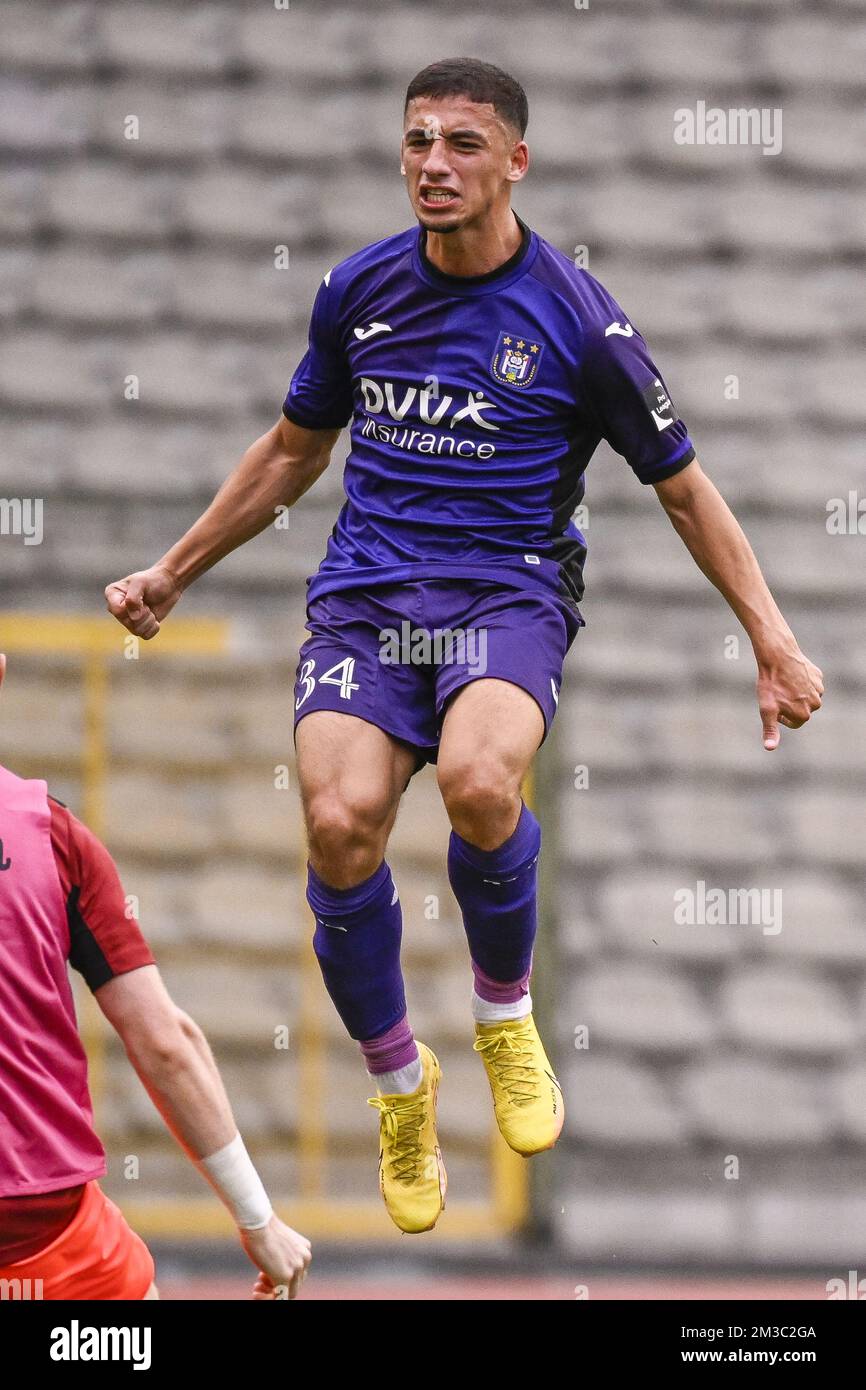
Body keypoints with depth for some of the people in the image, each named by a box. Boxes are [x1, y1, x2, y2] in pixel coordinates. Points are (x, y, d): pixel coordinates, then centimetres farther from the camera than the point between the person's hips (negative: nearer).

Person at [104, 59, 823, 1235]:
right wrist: (171, 575, 27)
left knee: (478, 782, -35)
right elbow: (294, 450, 24)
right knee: (340, 822, -24)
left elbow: (682, 486, 7)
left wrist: (773, 637, 2)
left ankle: (506, 1015, -4)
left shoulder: (577, 319, -3)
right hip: (364, 595, 3)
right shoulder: (359, 291, 8)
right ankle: (398, 1081, 3)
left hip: (508, 594, -3)